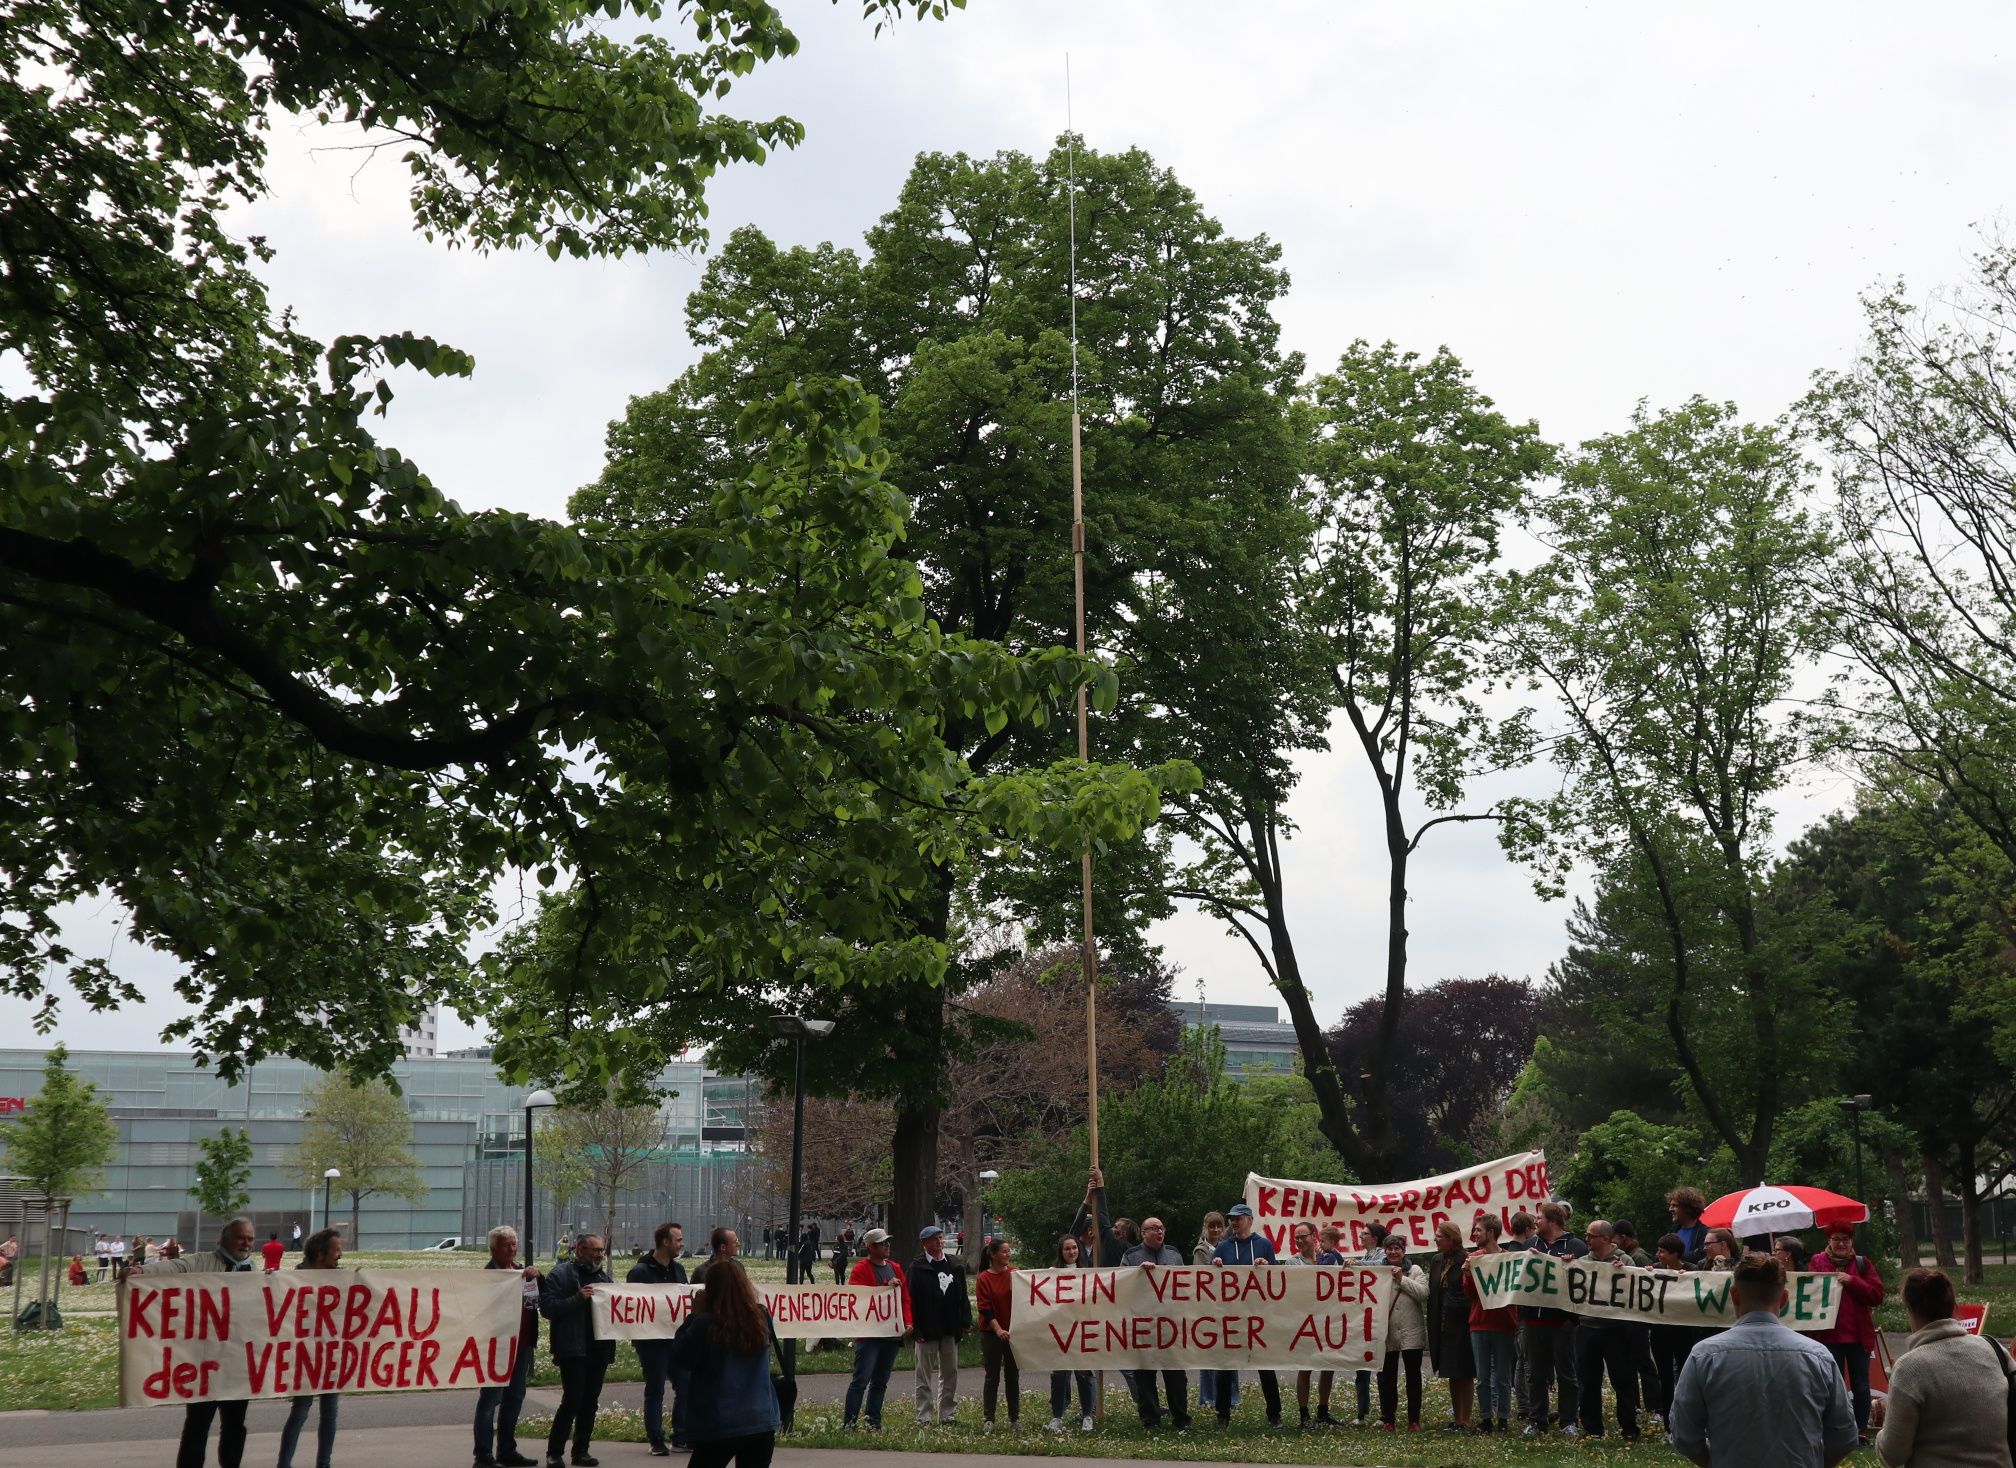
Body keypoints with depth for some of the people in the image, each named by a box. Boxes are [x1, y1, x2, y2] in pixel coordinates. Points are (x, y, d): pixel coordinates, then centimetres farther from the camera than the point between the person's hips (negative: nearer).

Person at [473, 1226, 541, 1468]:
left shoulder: (521, 1271, 14)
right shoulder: (488, 1273, -9)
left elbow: (542, 1300, 11)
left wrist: (536, 1277, -4)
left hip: (522, 1345, 8)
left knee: (514, 1398, 14)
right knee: (491, 1399, -5)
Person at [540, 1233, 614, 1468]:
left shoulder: (604, 1276, 19)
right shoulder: (561, 1274, -2)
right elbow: (547, 1307, -11)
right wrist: (578, 1298, -19)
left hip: (599, 1349, 7)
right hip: (573, 1349, -7)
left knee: (590, 1402, 8)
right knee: (572, 1400, -11)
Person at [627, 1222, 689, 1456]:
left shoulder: (678, 1269, 11)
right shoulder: (640, 1271, -10)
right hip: (652, 1341, -6)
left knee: (685, 1388, 6)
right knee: (655, 1390, 2)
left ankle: (681, 1438, 16)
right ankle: (656, 1441, 9)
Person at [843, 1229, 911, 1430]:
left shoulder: (895, 1268, 15)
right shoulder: (861, 1268, -6)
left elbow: (905, 1297, 16)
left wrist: (907, 1322, 2)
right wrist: (886, 1287, -21)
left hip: (892, 1334, 7)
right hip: (868, 1335, -7)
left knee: (880, 1381, 12)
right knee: (861, 1380, -10)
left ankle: (874, 1422, 18)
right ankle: (848, 1423, -8)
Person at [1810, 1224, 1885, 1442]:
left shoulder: (1862, 1263, 6)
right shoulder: (1817, 1262, 4)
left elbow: (1877, 1295, -4)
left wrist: (1852, 1281, -14)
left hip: (1859, 1334, 1)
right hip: (1828, 1334, -1)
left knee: (1860, 1385, 5)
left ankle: (1862, 1429, 13)